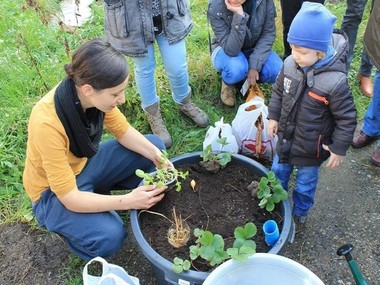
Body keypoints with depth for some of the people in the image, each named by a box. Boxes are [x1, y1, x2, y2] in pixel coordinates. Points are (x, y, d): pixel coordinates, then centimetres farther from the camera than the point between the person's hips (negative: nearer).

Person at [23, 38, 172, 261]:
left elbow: (124, 132, -4)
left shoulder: (95, 94, -21)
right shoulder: (47, 123, -38)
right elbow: (70, 198, -32)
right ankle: (66, 224, 4)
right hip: (55, 191, -6)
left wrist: (156, 155, -19)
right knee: (110, 237, -28)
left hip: (86, 163, 6)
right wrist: (128, 201, -36)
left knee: (155, 145, -2)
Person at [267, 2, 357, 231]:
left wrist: (339, 149, -13)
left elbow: (346, 118, -18)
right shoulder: (290, 64, -15)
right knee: (278, 172, 26)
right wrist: (273, 117, 6)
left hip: (311, 148, -5)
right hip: (286, 138, 5)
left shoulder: (335, 81, -30)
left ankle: (300, 213, 47)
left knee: (305, 183, 19)